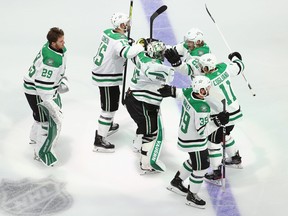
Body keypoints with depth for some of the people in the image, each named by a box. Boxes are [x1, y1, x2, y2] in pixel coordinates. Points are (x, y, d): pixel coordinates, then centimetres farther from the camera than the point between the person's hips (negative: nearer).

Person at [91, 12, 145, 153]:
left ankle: (108, 126, 49)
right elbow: (127, 53, -46)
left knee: (113, 102, 29)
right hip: (107, 79, -10)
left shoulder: (108, 32, 1)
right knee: (109, 108, -2)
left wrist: (128, 41, 11)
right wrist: (142, 45, -34)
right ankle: (99, 141, 4)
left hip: (100, 72, 10)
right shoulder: (119, 41, -26)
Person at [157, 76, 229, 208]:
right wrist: (218, 122, -28)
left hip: (185, 136, 9)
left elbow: (180, 93, 13)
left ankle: (176, 182, 43)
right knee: (201, 167, 7)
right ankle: (192, 197, 21)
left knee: (194, 161, 28)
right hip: (194, 142, -9)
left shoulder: (188, 92, -10)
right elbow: (202, 131, -29)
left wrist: (171, 91, 30)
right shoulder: (202, 108, -33)